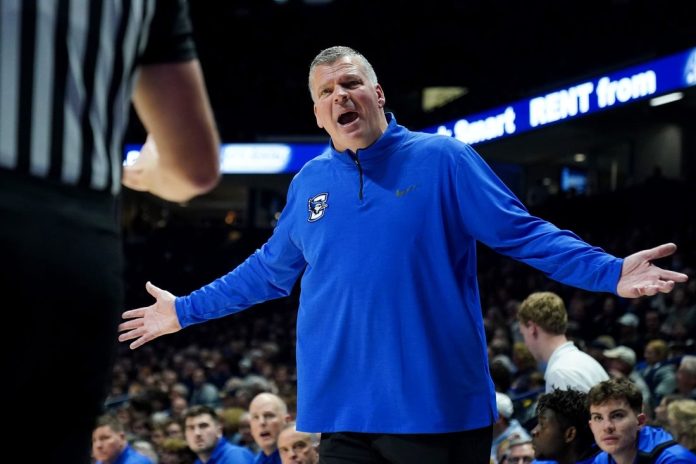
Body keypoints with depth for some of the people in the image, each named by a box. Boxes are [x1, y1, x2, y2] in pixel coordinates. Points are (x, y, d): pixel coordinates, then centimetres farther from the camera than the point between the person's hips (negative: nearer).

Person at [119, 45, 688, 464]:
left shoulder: (443, 159, 0)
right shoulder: (309, 183, 13)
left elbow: (524, 233, -2)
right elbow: (269, 270, 25)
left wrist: (611, 271, -15)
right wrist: (186, 310, 27)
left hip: (440, 407, -3)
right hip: (345, 411, 4)